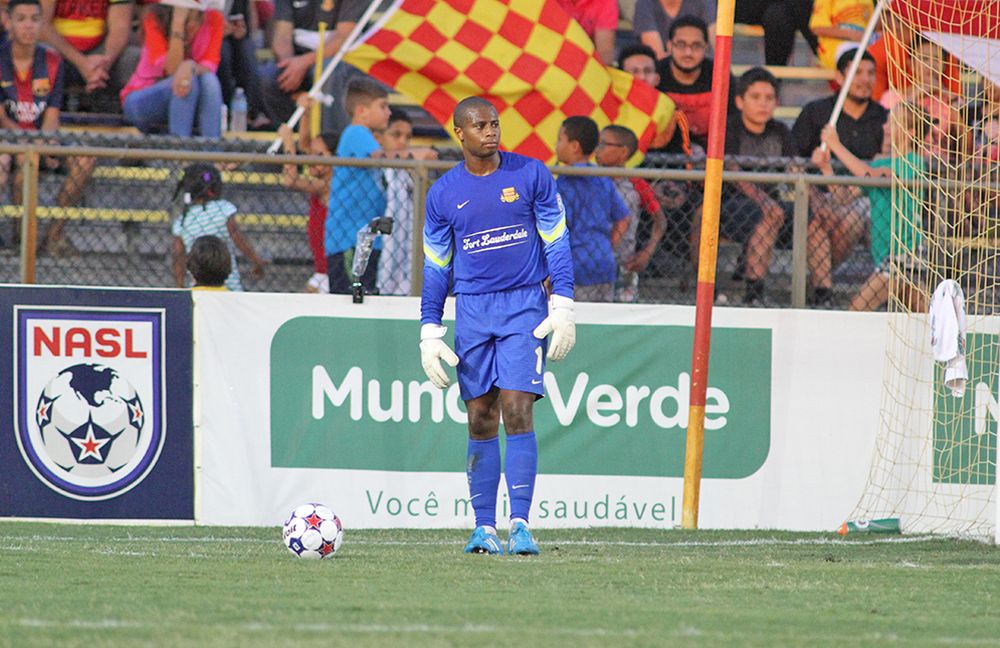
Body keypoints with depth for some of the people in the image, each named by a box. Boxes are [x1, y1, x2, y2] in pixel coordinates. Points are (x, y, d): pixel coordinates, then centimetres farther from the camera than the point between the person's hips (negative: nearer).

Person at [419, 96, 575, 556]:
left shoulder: (531, 175, 1)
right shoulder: (443, 194, 6)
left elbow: (556, 242, 4)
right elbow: (436, 268, 11)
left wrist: (562, 306, -4)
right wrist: (430, 332, 5)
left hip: (524, 308, -2)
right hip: (471, 311, 2)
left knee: (517, 413, -12)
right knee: (480, 420, 2)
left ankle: (520, 525, -13)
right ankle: (484, 528, 6)